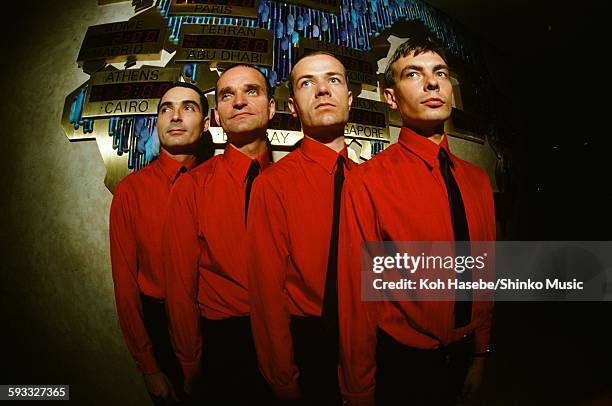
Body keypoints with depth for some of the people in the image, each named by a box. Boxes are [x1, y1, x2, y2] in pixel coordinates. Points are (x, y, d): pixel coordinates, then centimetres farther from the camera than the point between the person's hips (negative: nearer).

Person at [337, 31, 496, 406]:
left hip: (461, 358, 6)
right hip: (400, 364, -5)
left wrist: (480, 354, 12)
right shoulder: (366, 182, -21)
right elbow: (356, 294, -17)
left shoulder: (478, 181, -1)